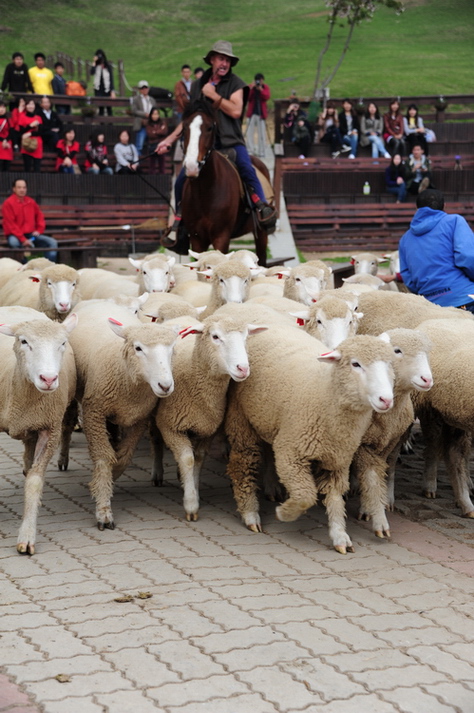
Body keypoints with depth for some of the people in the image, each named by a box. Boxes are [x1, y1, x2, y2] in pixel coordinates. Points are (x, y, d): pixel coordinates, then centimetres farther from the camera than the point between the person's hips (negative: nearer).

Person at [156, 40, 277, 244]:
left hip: (231, 141, -3)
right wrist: (170, 139, 14)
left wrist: (214, 95, -13)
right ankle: (179, 222, 8)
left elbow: (236, 111, -14)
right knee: (182, 180, -7)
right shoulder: (197, 85, 13)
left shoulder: (235, 83, 2)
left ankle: (263, 209, -25)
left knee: (246, 169, -31)